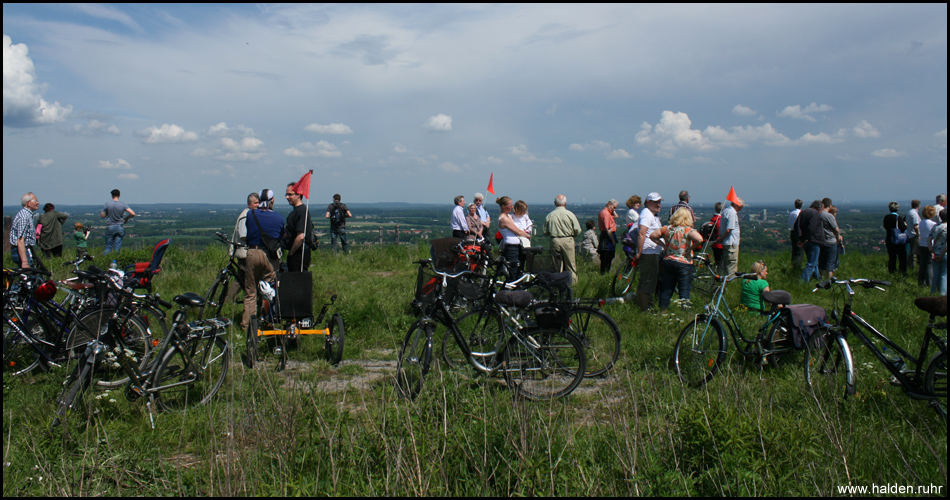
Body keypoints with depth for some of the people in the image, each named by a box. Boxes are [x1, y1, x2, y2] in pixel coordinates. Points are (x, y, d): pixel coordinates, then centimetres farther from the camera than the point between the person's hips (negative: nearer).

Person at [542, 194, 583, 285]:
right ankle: (572, 281, 10)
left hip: (554, 241, 2)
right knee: (570, 263, 7)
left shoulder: (549, 216, 2)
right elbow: (577, 230, -3)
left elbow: (545, 232, 7)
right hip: (567, 241, -2)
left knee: (557, 264, 8)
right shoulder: (570, 214, -5)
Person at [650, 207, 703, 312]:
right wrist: (691, 248, -13)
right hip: (684, 264, -4)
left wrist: (663, 245, 8)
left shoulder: (667, 228, 2)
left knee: (666, 289, 12)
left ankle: (662, 310, 19)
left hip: (667, 262, 4)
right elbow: (699, 239, -27)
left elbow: (652, 236, 7)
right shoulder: (688, 230, -12)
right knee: (684, 290, 2)